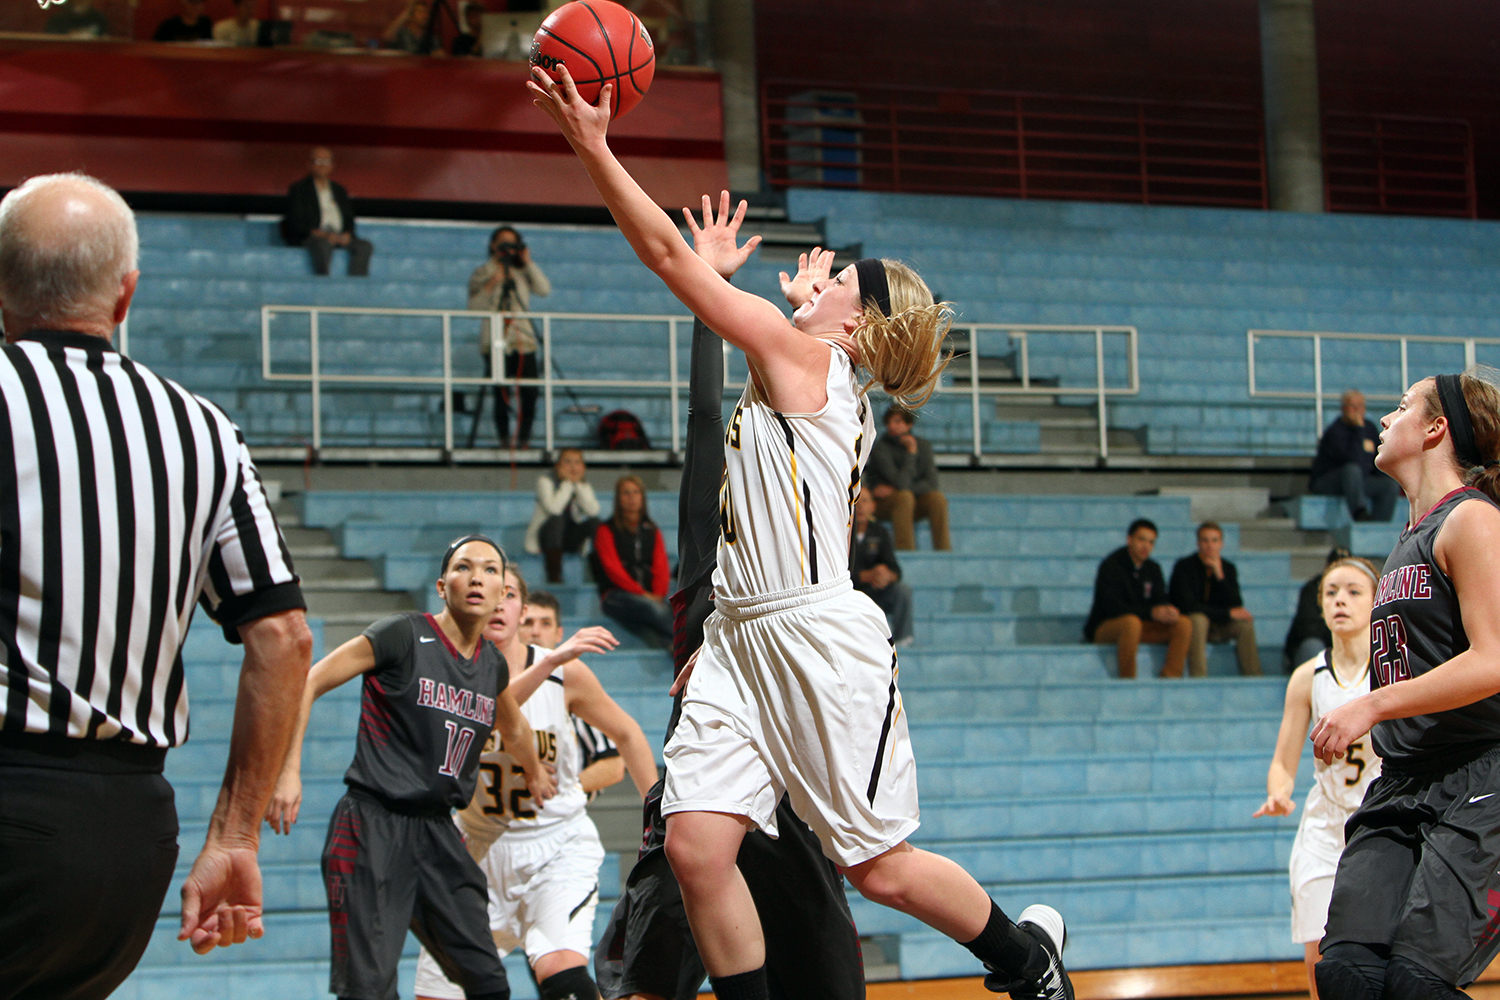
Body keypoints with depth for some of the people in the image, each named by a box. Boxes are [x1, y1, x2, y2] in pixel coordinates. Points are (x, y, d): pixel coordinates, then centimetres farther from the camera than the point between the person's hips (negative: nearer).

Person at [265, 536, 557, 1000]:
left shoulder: (492, 665, 10)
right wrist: (289, 770, -15)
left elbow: (513, 727, 34)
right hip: (374, 825, -7)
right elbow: (307, 683, -8)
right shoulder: (404, 635, -9)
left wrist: (534, 773, 49)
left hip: (437, 831, 7)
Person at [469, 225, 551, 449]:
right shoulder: (482, 273, 9)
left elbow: (545, 290, 2)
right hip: (496, 343, -3)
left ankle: (524, 437, 3)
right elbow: (474, 307, 0)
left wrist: (528, 263, 0)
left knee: (529, 392, -6)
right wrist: (490, 286, -14)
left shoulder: (521, 272, 17)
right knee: (501, 394, -8)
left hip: (523, 341, 3)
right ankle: (504, 437, -1)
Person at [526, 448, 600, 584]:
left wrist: (578, 484, -18)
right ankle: (554, 575, -30)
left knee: (595, 521, -18)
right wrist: (567, 483, -23)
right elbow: (553, 508, -32)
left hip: (569, 540, 4)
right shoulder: (545, 481, -13)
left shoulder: (583, 485, 2)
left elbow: (593, 510, -19)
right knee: (556, 519, -35)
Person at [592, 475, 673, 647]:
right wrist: (642, 593, -15)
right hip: (616, 594, -4)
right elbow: (613, 568, -3)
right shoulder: (606, 531, 9)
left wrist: (658, 594, -9)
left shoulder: (651, 531, 22)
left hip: (650, 596, 4)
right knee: (652, 608, -38)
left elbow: (661, 568, 12)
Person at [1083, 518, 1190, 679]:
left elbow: (1161, 600, 5)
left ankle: (1171, 678, -25)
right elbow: (1112, 607, -22)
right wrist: (1151, 612, -31)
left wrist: (1169, 610, -22)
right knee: (1132, 622, -41)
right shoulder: (1111, 566, -12)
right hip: (1103, 628, -7)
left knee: (1184, 624, -14)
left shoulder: (1153, 568, 11)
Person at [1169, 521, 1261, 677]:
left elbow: (1236, 606, -9)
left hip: (1217, 627, 5)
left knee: (1245, 624, -21)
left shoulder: (1228, 569, 2)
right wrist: (1227, 613, -21)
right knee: (1198, 619, -36)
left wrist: (1220, 575, -21)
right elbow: (1187, 605, -21)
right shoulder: (1184, 566, -12)